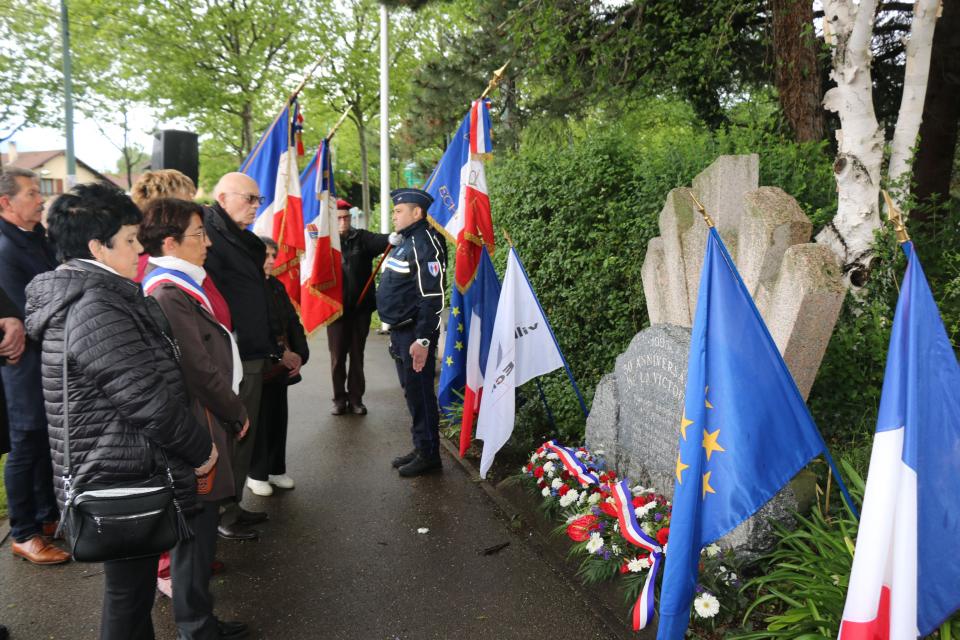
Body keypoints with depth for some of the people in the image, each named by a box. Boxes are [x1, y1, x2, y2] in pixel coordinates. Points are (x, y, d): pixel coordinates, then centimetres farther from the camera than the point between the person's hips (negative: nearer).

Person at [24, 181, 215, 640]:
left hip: (112, 477, 10)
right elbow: (150, 400, -25)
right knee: (128, 593, 7)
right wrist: (202, 448, -10)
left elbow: (147, 383, 16)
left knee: (132, 586, 23)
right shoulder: (96, 309, -23)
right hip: (122, 481, -10)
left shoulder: (77, 295, 10)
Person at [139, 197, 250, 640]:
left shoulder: (176, 288, 11)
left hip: (198, 424, 10)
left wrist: (231, 412, 13)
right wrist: (238, 415, -7)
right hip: (196, 428, -10)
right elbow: (201, 371, -20)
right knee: (198, 525, 2)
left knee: (198, 524, 20)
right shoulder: (169, 295, -20)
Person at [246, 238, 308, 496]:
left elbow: (293, 321, 11)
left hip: (282, 365, 6)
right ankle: (256, 474, 18)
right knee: (260, 420, 3)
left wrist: (300, 354, 0)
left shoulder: (276, 286, 11)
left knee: (279, 418, 11)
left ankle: (276, 469, 24)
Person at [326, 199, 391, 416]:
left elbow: (376, 240, -19)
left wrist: (390, 239, -42)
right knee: (337, 357, 8)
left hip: (360, 308, 1)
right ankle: (340, 399, 22)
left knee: (357, 356, 10)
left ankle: (356, 398, 21)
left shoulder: (360, 238, 0)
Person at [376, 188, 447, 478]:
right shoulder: (405, 242, 16)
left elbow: (432, 297, -22)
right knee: (411, 391, 16)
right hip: (400, 331, 10)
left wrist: (423, 339, -26)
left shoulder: (424, 243, -15)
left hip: (414, 334, -10)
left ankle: (429, 454, 10)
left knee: (419, 393, -2)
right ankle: (420, 447, 27)